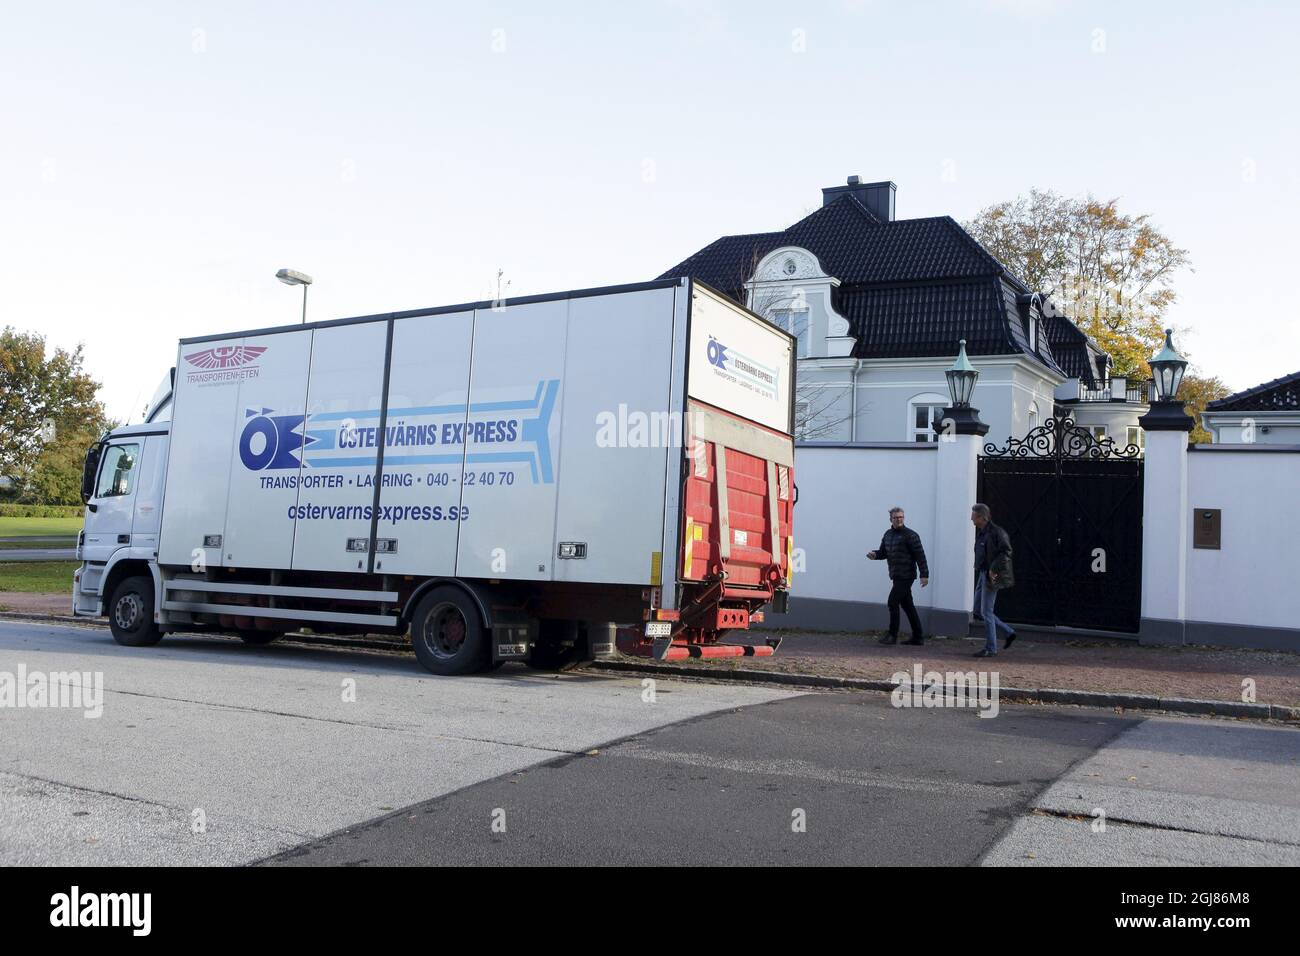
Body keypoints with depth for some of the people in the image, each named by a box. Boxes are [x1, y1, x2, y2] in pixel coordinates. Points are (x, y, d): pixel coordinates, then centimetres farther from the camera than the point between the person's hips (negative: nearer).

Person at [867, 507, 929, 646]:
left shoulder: (910, 535, -10)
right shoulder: (888, 535, 13)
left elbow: (920, 555, -12)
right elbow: (883, 552, 19)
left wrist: (924, 574, -17)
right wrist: (875, 555, -4)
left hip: (906, 576, -8)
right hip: (896, 576, 8)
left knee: (893, 602, -13)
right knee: (907, 605, 12)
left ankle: (892, 635, -8)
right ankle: (918, 637, 19)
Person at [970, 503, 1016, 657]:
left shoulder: (996, 532, -16)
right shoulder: (980, 532, 12)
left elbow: (1006, 551, -21)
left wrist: (994, 569, -22)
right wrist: (979, 568, 12)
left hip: (991, 576, -10)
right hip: (982, 574, 10)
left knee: (986, 611, -5)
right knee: (978, 608, 14)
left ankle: (991, 649, 4)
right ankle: (1009, 633, 21)